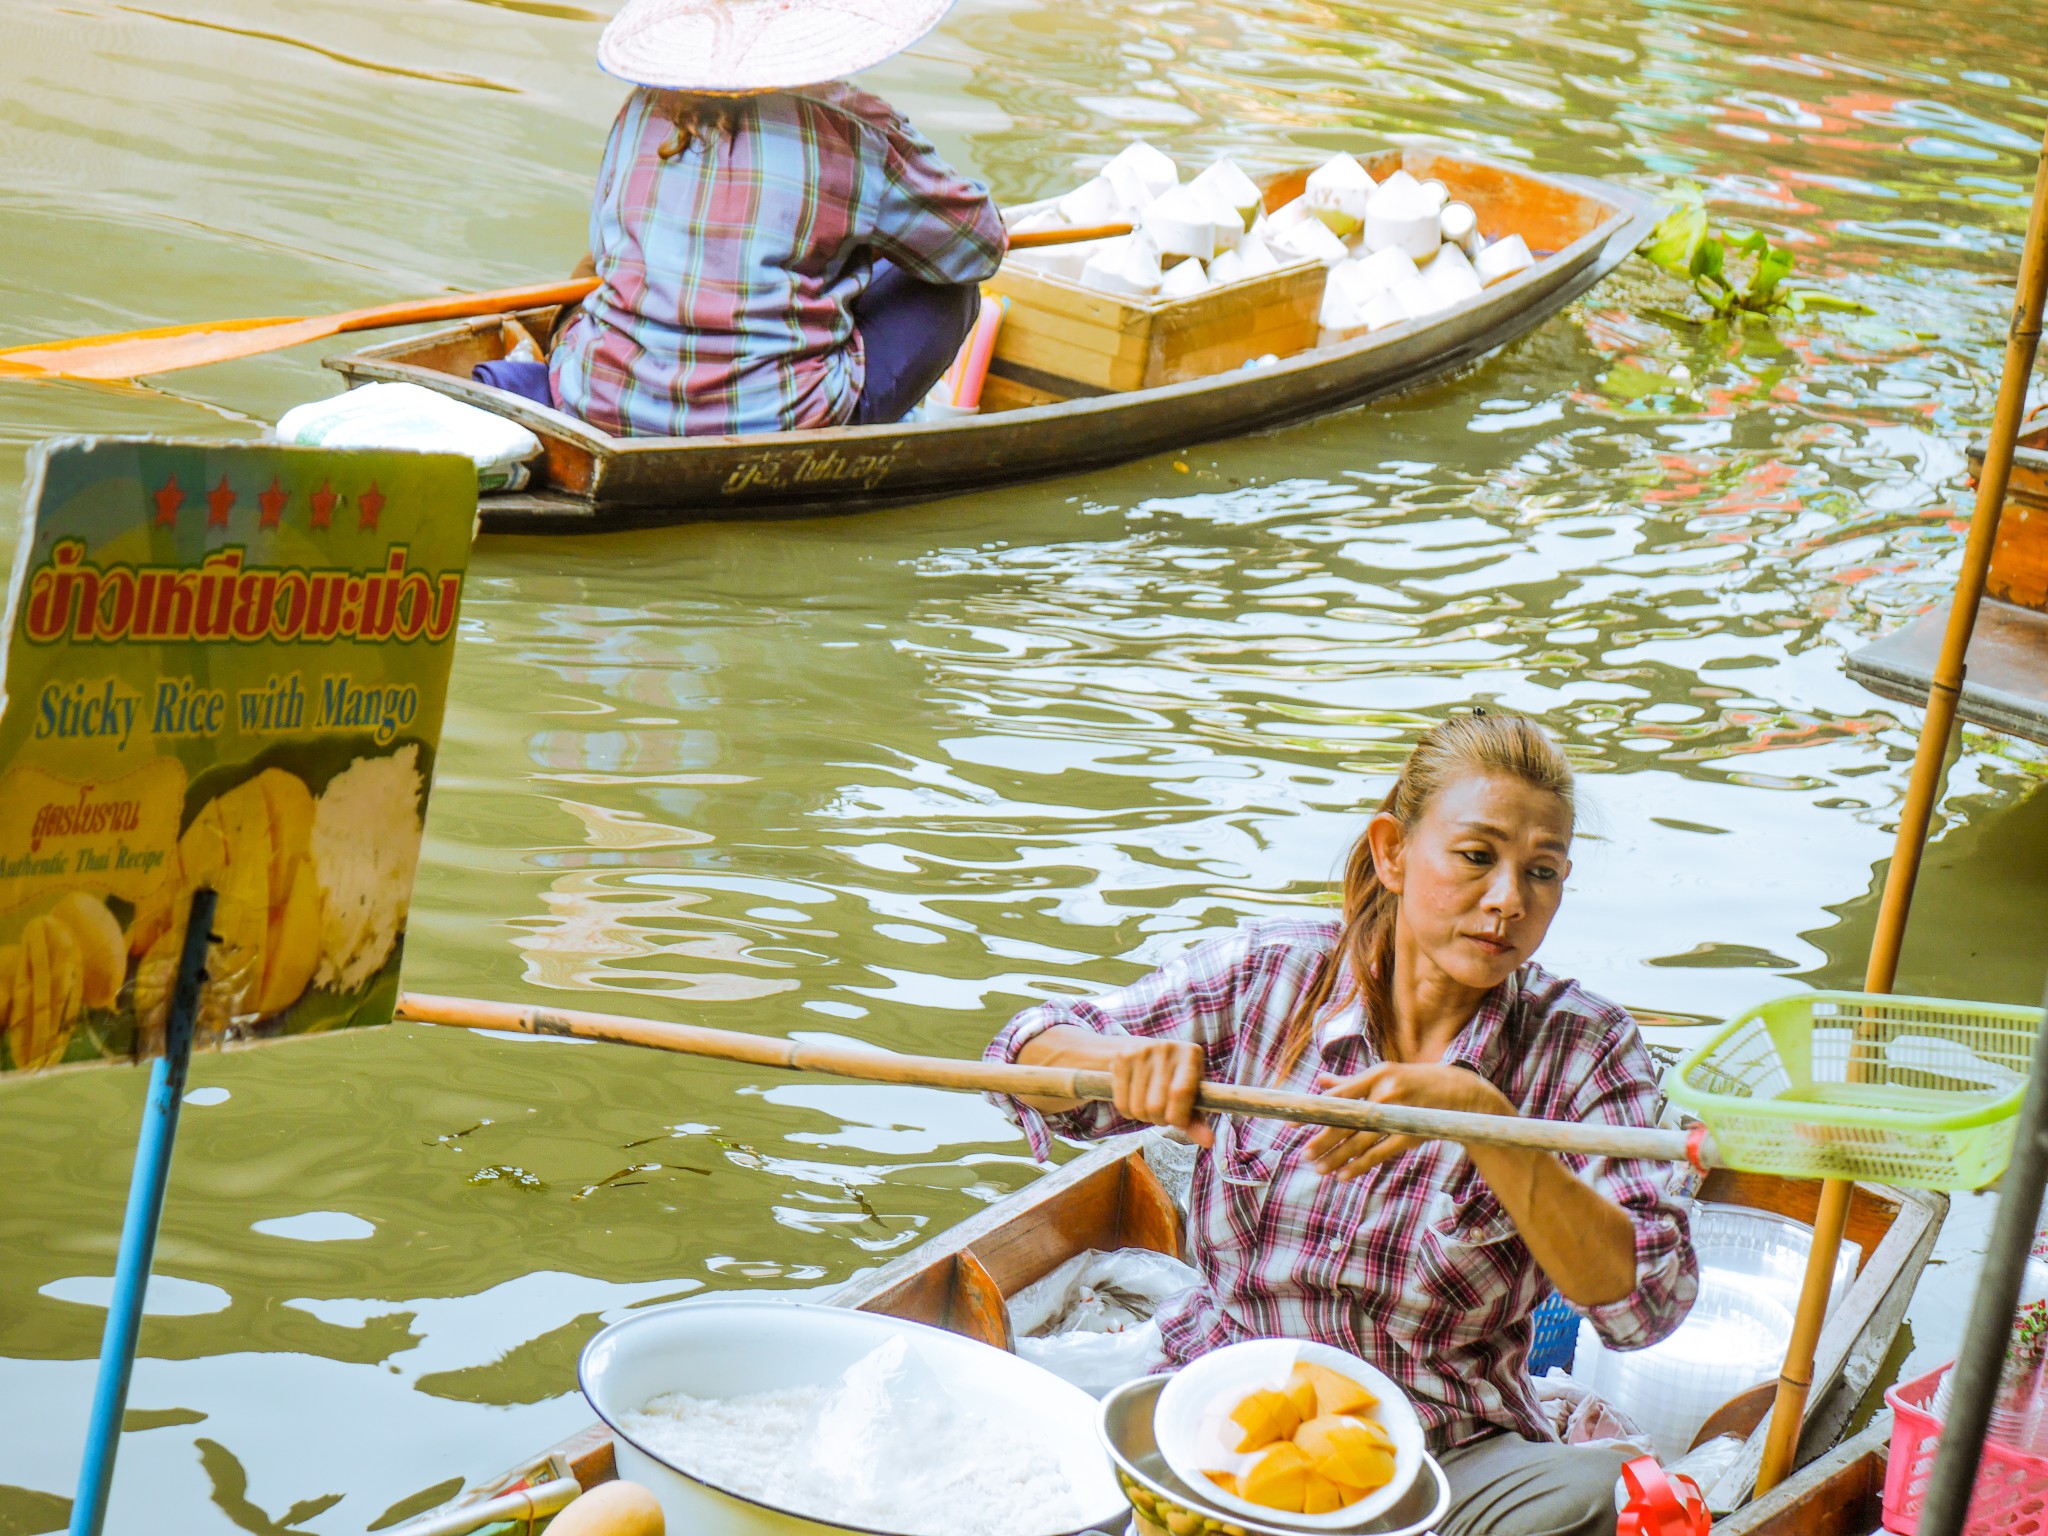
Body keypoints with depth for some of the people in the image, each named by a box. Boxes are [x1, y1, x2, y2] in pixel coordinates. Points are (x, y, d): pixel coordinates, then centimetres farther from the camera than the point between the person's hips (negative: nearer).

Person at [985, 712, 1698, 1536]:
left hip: (1444, 1455, 0)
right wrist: (1129, 1059, -19)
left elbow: (1650, 1302, -18)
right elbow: (1025, 1053, 5)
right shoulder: (1267, 976, -1)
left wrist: (1481, 1117, -29)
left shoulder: (1582, 1049, -6)